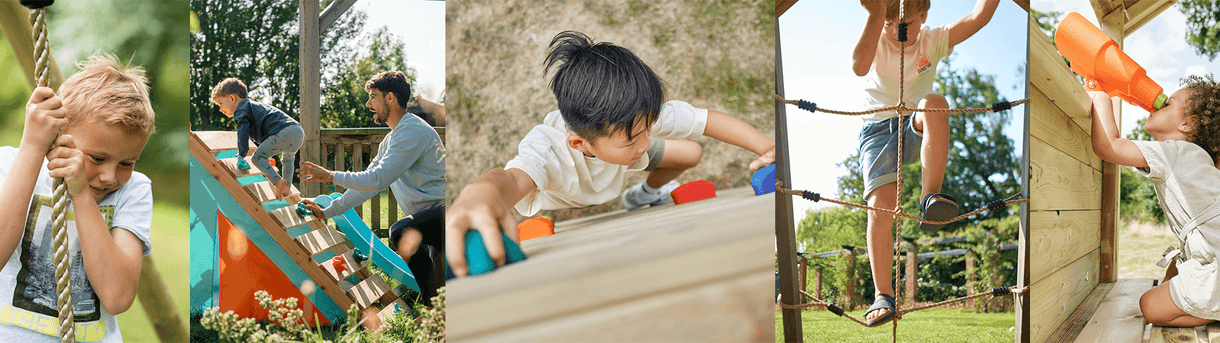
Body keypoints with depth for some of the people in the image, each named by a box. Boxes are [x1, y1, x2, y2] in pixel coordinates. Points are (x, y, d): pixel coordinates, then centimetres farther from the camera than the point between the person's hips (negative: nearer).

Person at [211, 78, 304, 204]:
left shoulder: (241, 110, 9)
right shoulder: (255, 105, 39)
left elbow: (243, 130, -6)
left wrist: (241, 153, -5)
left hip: (282, 132, -10)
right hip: (299, 131, 10)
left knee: (257, 158, -6)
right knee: (288, 158, 33)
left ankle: (278, 181, -21)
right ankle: (287, 188, 22)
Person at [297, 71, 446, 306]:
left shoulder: (412, 131, -13)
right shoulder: (390, 140, 21)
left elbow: (378, 179, -18)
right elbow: (367, 184, 25)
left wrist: (331, 176, -7)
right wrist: (327, 212, 23)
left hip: (445, 207, -11)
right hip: (435, 215, 11)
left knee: (402, 233, -31)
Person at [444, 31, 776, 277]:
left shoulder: (642, 119, -39)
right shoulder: (547, 149, -53)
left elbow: (711, 119, -29)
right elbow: (514, 177, -76)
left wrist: (765, 146, -46)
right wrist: (481, 194, -102)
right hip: (558, 196, -3)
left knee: (691, 154, -4)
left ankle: (645, 195, 30)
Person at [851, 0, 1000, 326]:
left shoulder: (933, 41, -5)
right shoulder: (876, 42, -9)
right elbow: (859, 67, -35)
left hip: (917, 129, 1)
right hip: (878, 128, -1)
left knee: (934, 103, -35)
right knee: (880, 204, -19)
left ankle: (930, 197, -34)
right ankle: (883, 295, -12)